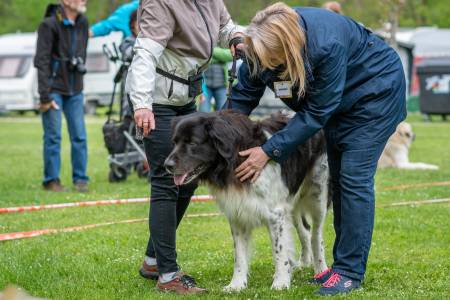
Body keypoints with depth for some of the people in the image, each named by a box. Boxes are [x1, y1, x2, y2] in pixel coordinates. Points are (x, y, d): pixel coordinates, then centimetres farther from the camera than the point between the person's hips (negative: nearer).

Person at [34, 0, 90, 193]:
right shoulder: (49, 25, -11)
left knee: (79, 136, 2)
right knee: (53, 137, -2)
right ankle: (51, 180, 7)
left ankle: (80, 179, 11)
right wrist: (45, 96, -15)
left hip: (75, 90, 5)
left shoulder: (82, 23, 7)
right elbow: (41, 62, -12)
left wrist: (79, 82, 15)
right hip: (54, 89, -5)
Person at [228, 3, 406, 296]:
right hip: (340, 101, 7)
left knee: (354, 177, -13)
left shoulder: (327, 45, -40)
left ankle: (350, 272, -11)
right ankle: (344, 262, 15)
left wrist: (269, 151, -30)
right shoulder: (262, 46, -22)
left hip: (376, 90, -7)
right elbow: (242, 98, -10)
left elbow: (317, 113, -31)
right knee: (338, 178, 7)